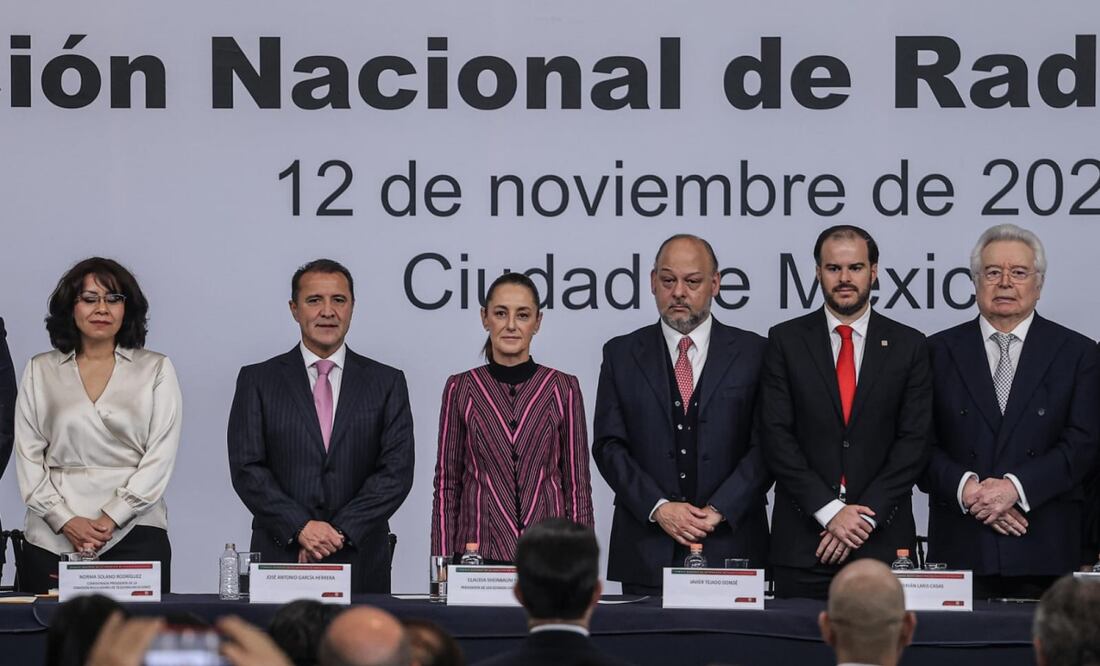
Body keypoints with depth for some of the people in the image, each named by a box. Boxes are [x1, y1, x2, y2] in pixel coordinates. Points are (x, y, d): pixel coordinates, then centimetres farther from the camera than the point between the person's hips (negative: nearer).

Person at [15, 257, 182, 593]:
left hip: (134, 532, -1)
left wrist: (110, 519, -9)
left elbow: (161, 456, 2)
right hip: (51, 537, 1)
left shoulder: (156, 370, 9)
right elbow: (28, 455, 8)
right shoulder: (40, 371, 13)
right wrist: (65, 520, -6)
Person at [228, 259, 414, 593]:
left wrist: (342, 531, -12)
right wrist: (300, 527, -13)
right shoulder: (257, 380, 7)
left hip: (360, 565, 0)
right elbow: (246, 468, -1)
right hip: (281, 558, 0)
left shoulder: (387, 383, 8)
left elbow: (396, 471, 0)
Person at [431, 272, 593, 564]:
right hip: (479, 549, 0)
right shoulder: (460, 388, 5)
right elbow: (447, 484, 6)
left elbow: (577, 485, 4)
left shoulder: (563, 388, 4)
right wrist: (443, 562, -1)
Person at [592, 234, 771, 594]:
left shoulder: (753, 353, 6)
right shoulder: (621, 355, 10)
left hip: (730, 545, -1)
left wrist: (720, 510, -10)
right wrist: (658, 508, -9)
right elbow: (609, 445, 3)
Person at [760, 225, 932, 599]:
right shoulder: (785, 341, 5)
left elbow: (914, 442, 1)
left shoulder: (908, 346, 7)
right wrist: (830, 511, -11)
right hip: (802, 538, 0)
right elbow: (776, 437, -1)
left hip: (882, 540, 0)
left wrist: (865, 515, -9)